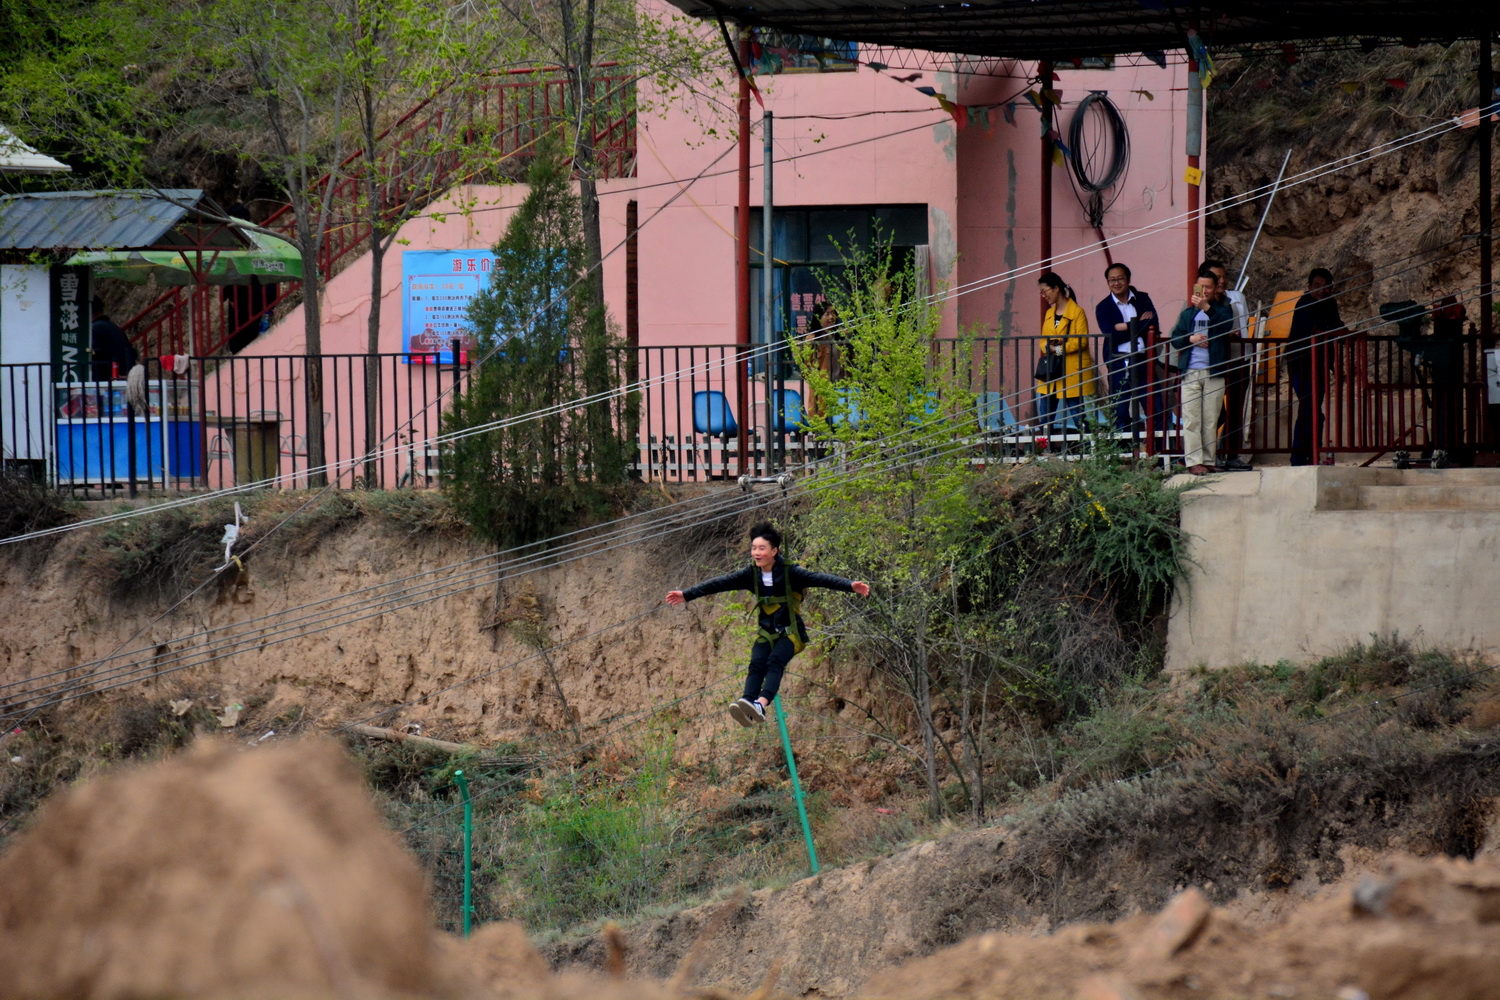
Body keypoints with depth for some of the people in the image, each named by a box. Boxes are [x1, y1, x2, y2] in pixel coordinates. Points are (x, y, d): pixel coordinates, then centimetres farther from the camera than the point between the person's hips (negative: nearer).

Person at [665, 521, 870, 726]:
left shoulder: (789, 573, -13)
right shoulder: (751, 575, 1)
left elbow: (819, 579, -24)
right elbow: (721, 583, 3)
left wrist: (850, 586, -38)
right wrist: (687, 595, 4)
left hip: (791, 632, -4)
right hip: (766, 632, 4)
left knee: (775, 661, -29)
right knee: (757, 664, -21)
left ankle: (761, 704, -49)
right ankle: (746, 709, -40)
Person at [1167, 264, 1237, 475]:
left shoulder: (1222, 309, 9)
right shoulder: (1188, 313, 16)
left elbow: (1225, 325, -13)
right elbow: (1175, 338, 12)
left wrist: (1207, 307, -26)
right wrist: (1190, 339, -9)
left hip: (1214, 372, -1)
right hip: (1190, 372, 1)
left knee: (1210, 420, 0)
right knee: (1191, 420, -5)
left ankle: (1208, 460, 4)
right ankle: (1193, 461, -7)